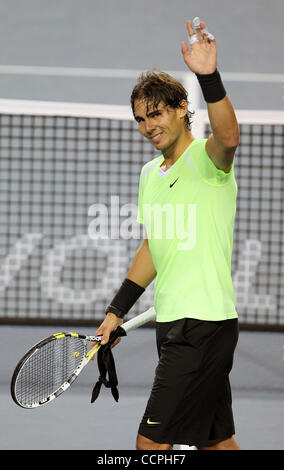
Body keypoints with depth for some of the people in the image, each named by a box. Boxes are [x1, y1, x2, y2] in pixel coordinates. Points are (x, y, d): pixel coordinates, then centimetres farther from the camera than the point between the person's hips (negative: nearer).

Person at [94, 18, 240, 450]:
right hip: (173, 324, 9)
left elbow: (228, 138, -35)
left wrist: (209, 77, -50)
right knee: (216, 441, 15)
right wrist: (117, 311, 20)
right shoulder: (150, 173, 15)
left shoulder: (205, 157, -10)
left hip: (205, 324, -9)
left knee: (152, 440, -10)